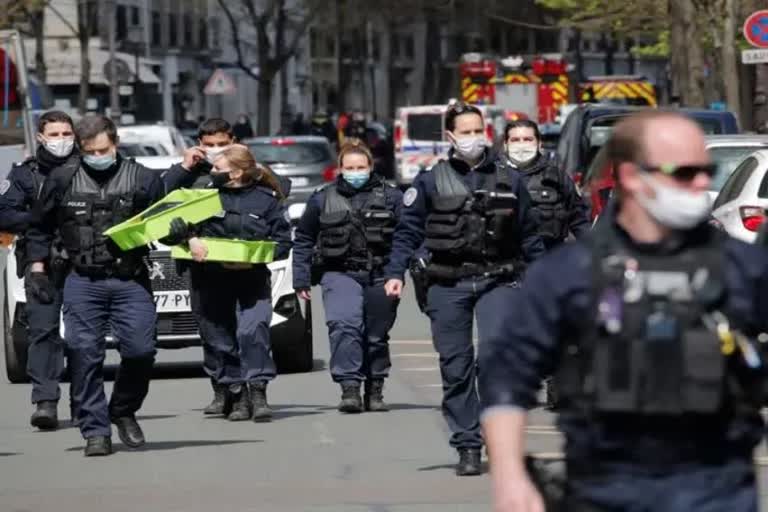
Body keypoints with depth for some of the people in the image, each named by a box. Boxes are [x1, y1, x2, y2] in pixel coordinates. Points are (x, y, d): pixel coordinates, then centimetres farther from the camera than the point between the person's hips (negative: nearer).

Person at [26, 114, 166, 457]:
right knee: (84, 354, -7)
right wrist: (37, 267, 10)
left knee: (140, 349, -7)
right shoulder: (62, 181, 7)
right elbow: (41, 229, 18)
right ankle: (95, 431, 0)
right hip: (83, 283, 0)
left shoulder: (143, 179, 4)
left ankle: (123, 411, 20)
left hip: (131, 281, 0)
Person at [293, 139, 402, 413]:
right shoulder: (322, 199, 8)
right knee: (344, 326, -22)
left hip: (380, 276, 1)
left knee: (377, 335, 9)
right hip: (340, 274, -1)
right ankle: (349, 389, -25)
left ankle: (374, 391, 24)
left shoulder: (391, 197, 5)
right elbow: (303, 241, 14)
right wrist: (301, 279, 8)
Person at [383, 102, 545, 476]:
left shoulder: (508, 179, 9)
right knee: (456, 367, 3)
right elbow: (409, 231, 6)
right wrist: (395, 273, -6)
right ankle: (467, 447, 11)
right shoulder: (431, 182, 5)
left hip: (497, 280, -1)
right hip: (448, 284, 1)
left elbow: (528, 234, 15)